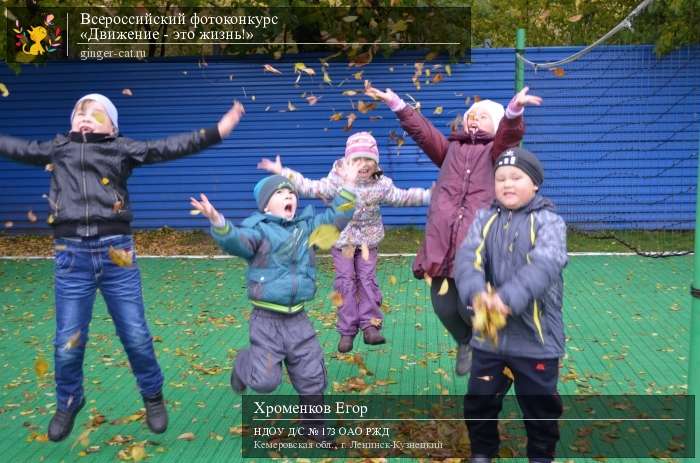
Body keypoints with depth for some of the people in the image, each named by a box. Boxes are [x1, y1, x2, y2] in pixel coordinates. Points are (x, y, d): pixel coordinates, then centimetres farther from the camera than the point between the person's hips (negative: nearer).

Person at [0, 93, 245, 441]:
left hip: (115, 252, -2)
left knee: (136, 336, 4)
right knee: (67, 342, 6)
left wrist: (216, 131, -8)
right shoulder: (57, 149, 16)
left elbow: (168, 148, 0)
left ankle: (153, 396, 27)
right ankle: (68, 403, 32)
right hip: (72, 255, 2)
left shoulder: (122, 149, 7)